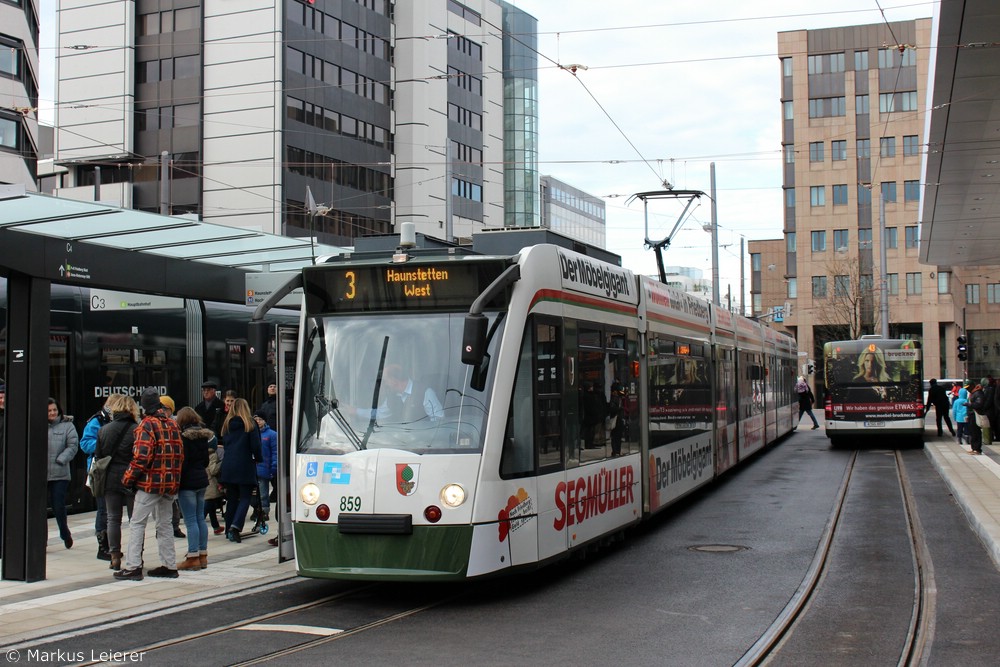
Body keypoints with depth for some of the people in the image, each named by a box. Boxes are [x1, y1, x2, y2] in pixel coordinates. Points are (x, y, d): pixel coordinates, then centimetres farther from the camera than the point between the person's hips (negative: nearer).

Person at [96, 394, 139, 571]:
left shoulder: (104, 429, 4)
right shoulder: (137, 430, -9)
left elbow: (98, 455, 8)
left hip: (110, 479, 3)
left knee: (113, 519, 10)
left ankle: (115, 557, 8)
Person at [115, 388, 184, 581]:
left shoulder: (146, 425, -10)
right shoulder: (172, 424, 11)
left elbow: (141, 456, -18)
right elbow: (180, 454, 12)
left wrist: (128, 479, -10)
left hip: (150, 483, -7)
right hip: (170, 483, 7)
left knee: (137, 524, 0)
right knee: (164, 524, 14)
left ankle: (133, 567, -2)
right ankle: (169, 566, 14)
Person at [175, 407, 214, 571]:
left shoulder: (184, 436, -12)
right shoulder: (203, 436, 9)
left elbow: (182, 461, -15)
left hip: (188, 481, -8)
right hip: (202, 479, 8)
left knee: (191, 521, -6)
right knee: (200, 518, 11)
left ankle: (193, 557, -5)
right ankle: (203, 556, 15)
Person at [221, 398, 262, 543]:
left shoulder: (227, 424, 9)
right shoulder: (250, 423, -4)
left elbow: (224, 444, 14)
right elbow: (256, 445, -6)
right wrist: (257, 458, 10)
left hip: (228, 466, 4)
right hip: (245, 466, -4)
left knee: (231, 498, 12)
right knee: (245, 497, 0)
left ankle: (229, 530, 14)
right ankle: (235, 526, -18)